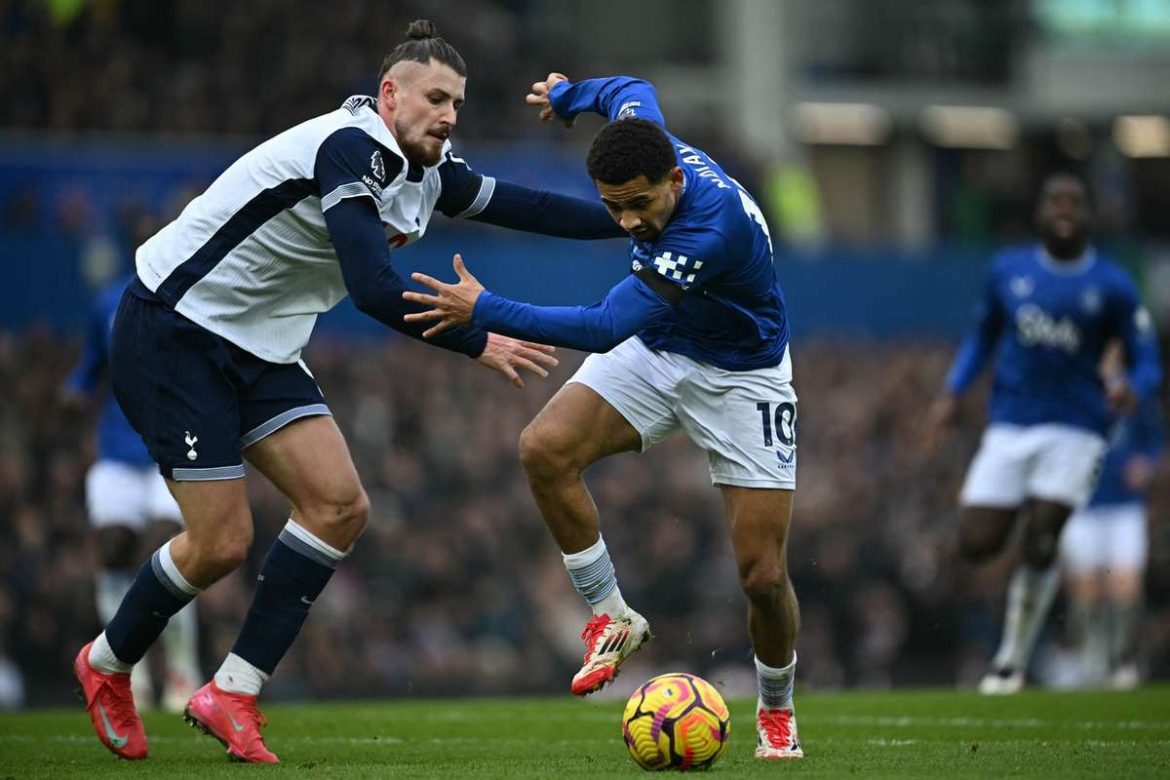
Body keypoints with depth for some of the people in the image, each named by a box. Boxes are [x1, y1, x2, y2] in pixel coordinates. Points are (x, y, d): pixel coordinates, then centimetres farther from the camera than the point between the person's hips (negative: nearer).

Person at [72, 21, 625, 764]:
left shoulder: (430, 172, 2)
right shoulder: (351, 148, -25)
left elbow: (520, 205, 14)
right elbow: (375, 290, -33)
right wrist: (477, 342, -26)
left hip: (259, 347, 9)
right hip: (171, 331, -9)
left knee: (340, 506, -6)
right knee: (221, 542, -9)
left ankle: (232, 695, 1)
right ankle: (106, 667, 19)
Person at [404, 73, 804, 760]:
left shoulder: (716, 226, -39)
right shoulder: (642, 146, -19)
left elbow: (606, 326, -41)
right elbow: (632, 91, 9)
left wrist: (486, 311, -40)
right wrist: (571, 95, 28)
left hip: (741, 379, -6)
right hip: (656, 350, 6)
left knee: (763, 574, -9)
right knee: (545, 449, -21)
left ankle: (777, 710, 21)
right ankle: (612, 617, -3)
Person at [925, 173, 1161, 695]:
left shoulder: (1112, 287, -1)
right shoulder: (1007, 271, 7)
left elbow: (1147, 363, 2)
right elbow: (983, 335, 22)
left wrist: (1132, 388, -21)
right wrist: (952, 394, 10)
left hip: (1074, 431, -3)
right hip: (1009, 428, 3)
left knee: (1039, 545, -13)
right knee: (976, 544, -8)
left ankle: (1013, 660, 2)